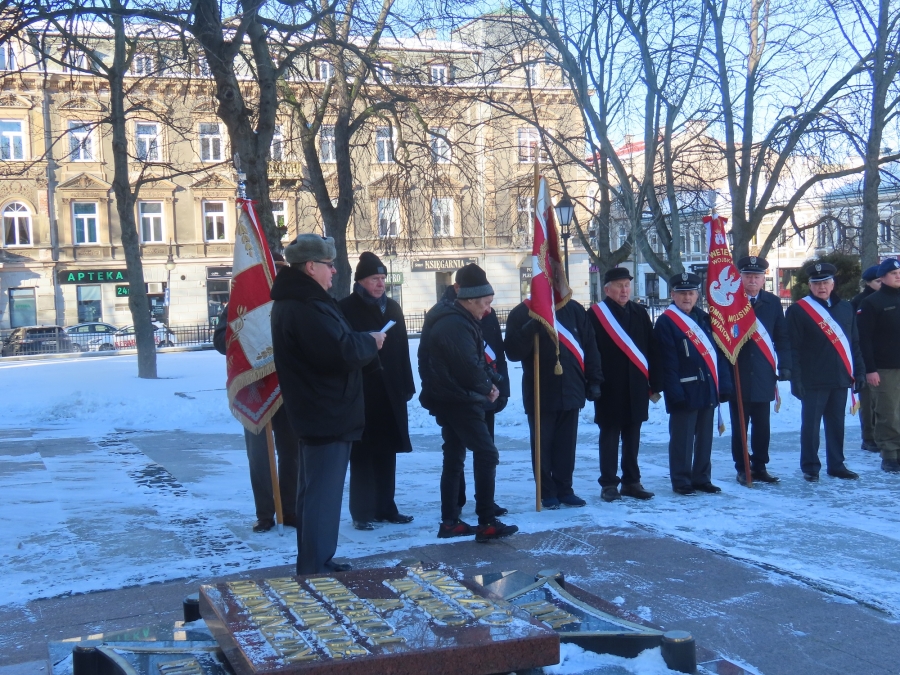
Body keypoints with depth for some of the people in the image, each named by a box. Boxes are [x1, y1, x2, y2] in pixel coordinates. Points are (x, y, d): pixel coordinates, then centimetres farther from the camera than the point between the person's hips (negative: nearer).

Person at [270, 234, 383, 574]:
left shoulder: (294, 300, 13)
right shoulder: (306, 307, -22)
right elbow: (342, 352, -28)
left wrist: (361, 341, 2)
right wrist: (371, 342, -10)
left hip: (315, 413, 11)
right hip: (328, 414, -11)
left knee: (313, 492, 18)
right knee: (323, 494, -5)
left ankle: (312, 564, 28)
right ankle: (315, 570, 1)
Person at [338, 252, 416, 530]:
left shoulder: (392, 308, 12)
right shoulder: (347, 308, -6)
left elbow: (403, 349, 11)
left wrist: (406, 386, 7)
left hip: (390, 392, 6)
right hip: (361, 392, -6)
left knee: (387, 452, 11)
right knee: (363, 452, 0)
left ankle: (386, 507, 20)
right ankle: (362, 512, 8)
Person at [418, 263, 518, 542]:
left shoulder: (450, 318, 15)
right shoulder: (458, 325, -18)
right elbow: (470, 367, -22)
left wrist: (488, 381, 3)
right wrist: (488, 387, -5)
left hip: (449, 400, 11)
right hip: (459, 401, -11)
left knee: (454, 459, 14)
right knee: (487, 454, -9)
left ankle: (449, 522, 19)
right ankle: (486, 523, -10)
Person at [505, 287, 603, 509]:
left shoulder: (574, 310, 6)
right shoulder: (522, 314, -2)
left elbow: (589, 347, 8)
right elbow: (512, 352, -10)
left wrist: (594, 380, 4)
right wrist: (530, 330, -25)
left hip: (571, 391, 2)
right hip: (540, 394, -2)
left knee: (567, 445, 8)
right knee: (543, 445, 4)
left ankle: (564, 490, 18)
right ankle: (547, 493, 13)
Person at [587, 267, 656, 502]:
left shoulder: (640, 313, 10)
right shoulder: (595, 314, -4)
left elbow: (651, 348, 10)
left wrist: (653, 382, 6)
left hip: (636, 387, 4)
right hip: (609, 387, -4)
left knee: (632, 436, 11)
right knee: (609, 435, 3)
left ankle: (631, 481, 20)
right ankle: (608, 484, 10)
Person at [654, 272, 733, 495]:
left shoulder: (705, 319, 13)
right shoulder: (665, 323, -7)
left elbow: (719, 353, 12)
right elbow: (667, 362, -12)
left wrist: (724, 384, 5)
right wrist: (675, 392, -17)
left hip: (708, 390, 6)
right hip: (685, 392, -6)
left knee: (705, 437, 12)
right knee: (682, 438, 0)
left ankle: (702, 478, 22)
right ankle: (681, 481, 10)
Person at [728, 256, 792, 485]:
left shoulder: (773, 303, 8)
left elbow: (782, 337, 9)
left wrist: (784, 365, -1)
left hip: (764, 376, 2)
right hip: (737, 375, -2)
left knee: (762, 425, 6)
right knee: (739, 425, 4)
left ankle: (760, 467, 18)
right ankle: (742, 468, 13)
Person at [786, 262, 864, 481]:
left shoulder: (846, 308, 12)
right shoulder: (798, 310, -4)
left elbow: (854, 342, 16)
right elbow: (792, 348, -8)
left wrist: (859, 371, 9)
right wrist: (796, 379, -13)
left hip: (840, 378, 5)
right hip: (813, 380, -4)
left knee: (837, 424, 11)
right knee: (810, 424, 2)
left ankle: (836, 465, 20)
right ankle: (810, 467, 11)